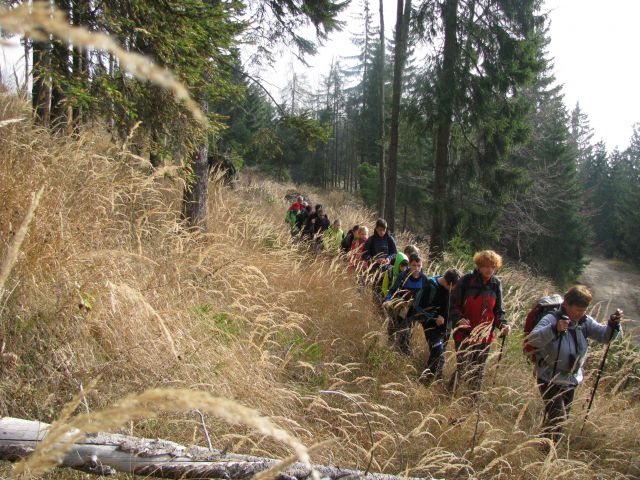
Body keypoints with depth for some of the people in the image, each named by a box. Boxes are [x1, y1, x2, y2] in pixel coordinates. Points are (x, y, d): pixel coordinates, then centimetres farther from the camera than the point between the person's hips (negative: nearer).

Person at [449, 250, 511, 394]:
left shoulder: (496, 284, 2)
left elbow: (498, 310, 10)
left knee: (479, 372, 13)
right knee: (462, 370, -1)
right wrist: (459, 319, -24)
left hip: (485, 337, 4)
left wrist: (503, 324, -8)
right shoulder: (467, 281, -10)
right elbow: (454, 305, -6)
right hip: (465, 335, -4)